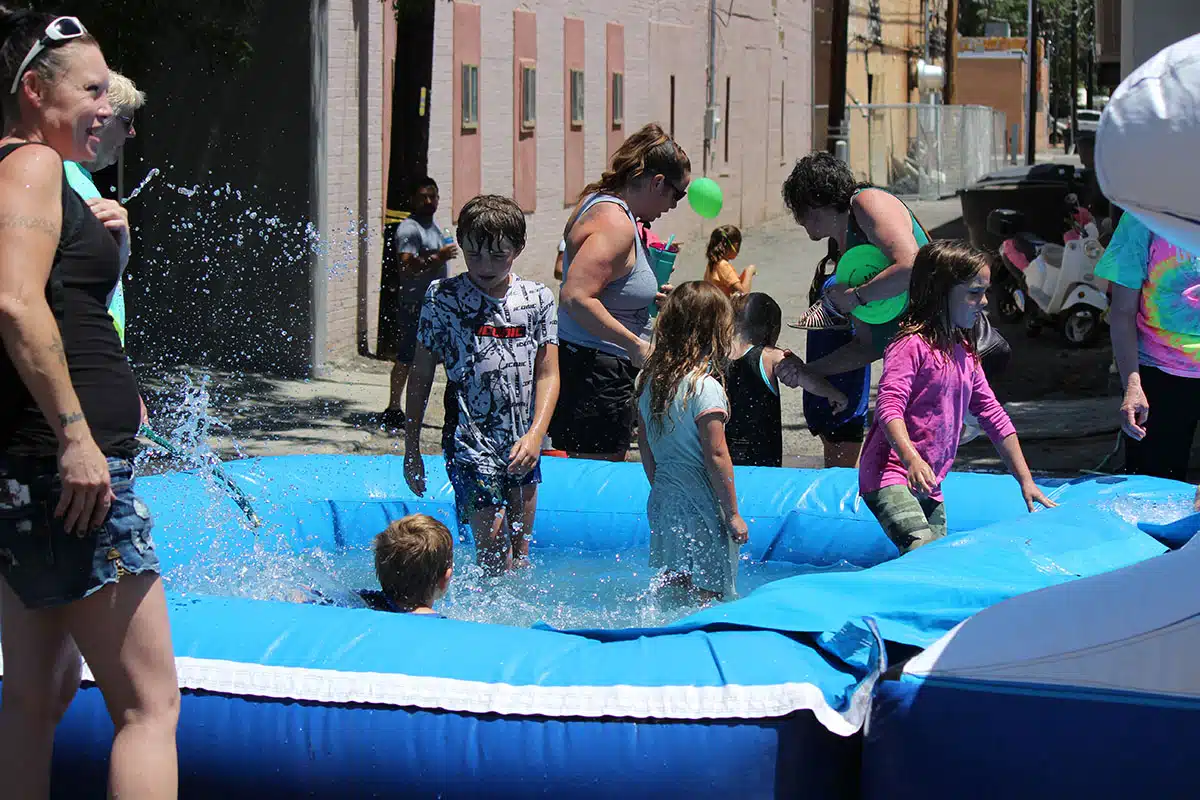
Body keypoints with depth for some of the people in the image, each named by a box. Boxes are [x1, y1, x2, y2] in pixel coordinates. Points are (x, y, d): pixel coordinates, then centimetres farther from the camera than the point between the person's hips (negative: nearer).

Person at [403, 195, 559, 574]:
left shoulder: (537, 298, 3)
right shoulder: (443, 298, -3)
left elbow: (547, 374, 3)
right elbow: (420, 377, 3)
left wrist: (535, 435, -12)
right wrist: (411, 450, 4)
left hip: (523, 449, 3)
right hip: (471, 448, -3)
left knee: (520, 558, 11)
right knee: (494, 562, -9)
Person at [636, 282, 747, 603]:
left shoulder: (649, 379, 3)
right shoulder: (705, 387, -19)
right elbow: (716, 456, -18)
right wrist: (733, 514, -11)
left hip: (663, 501, 7)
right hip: (700, 509, -7)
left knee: (671, 592, 16)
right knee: (708, 597, -1)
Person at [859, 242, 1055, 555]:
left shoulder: (965, 353, 17)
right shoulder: (912, 345, -10)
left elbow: (993, 416, 22)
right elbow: (889, 406, -22)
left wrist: (1025, 481, 20)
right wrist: (912, 460, -37)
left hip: (929, 488, 9)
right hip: (890, 478, -9)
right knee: (922, 552, -27)